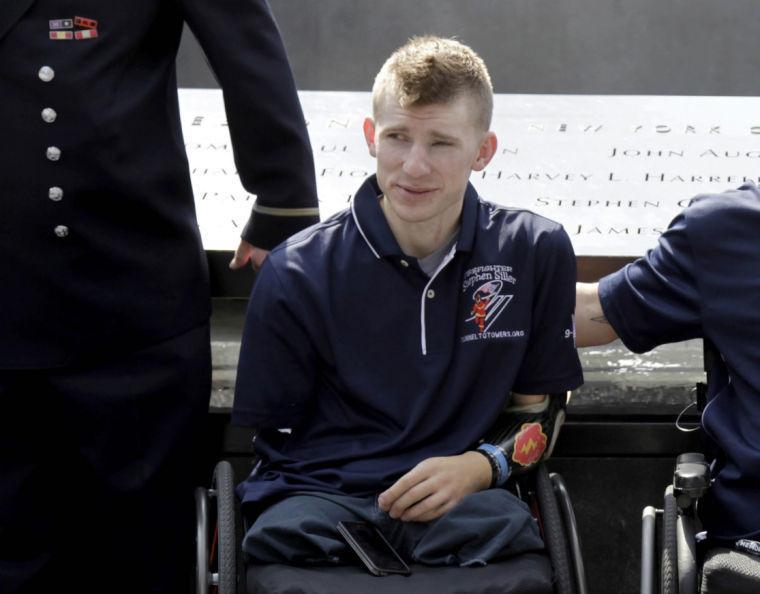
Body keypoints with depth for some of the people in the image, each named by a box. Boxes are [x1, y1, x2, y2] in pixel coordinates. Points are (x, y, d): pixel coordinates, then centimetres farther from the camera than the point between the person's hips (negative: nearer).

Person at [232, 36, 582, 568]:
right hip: (320, 496, -1)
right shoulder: (297, 275, 2)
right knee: (290, 533, -35)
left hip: (461, 504, 1)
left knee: (504, 524, -34)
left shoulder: (537, 253, 6)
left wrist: (482, 465, -4)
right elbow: (276, 432, 10)